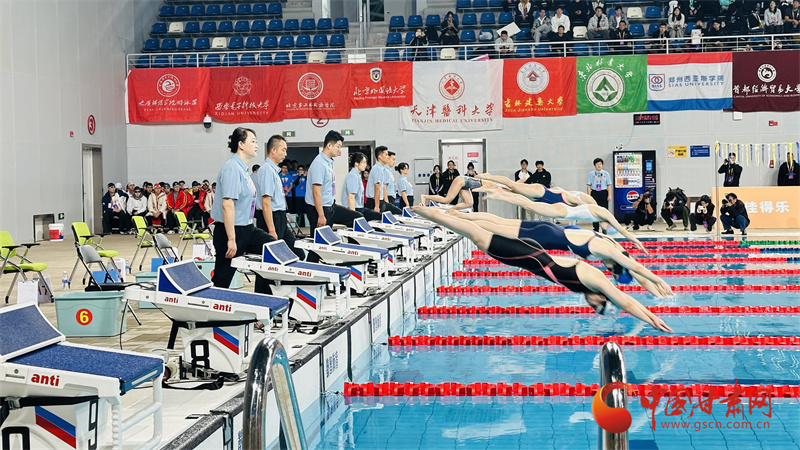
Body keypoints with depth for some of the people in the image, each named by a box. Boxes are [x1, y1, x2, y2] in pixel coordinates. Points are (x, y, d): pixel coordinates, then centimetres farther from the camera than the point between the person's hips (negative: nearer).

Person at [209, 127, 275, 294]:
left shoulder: (242, 168, 13)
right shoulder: (232, 168, -18)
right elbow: (227, 205, -25)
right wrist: (231, 239, -27)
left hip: (247, 228, 10)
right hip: (232, 230, -10)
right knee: (221, 280, -3)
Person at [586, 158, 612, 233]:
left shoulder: (606, 174, 5)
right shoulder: (591, 174, 3)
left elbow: (609, 185, 5)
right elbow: (588, 186, 1)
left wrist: (609, 195, -2)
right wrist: (589, 196, -6)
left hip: (604, 193, 0)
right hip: (594, 193, 0)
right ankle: (595, 228, 10)